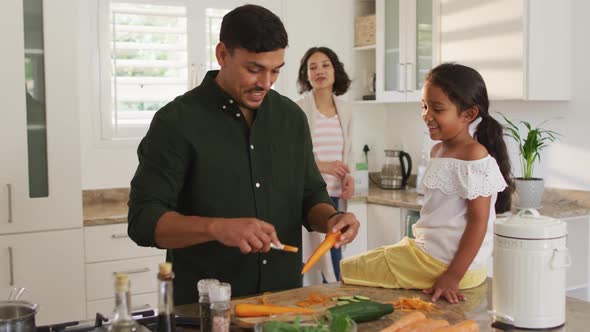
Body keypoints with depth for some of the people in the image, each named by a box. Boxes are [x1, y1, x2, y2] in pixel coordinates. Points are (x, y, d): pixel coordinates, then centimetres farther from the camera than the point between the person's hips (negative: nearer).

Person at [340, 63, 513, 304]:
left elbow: (479, 221, -21)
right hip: (427, 249, 10)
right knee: (351, 266, 24)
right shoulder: (439, 150, 8)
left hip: (444, 263, -10)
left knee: (348, 270, -8)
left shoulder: (475, 158, -19)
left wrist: (452, 277, -23)